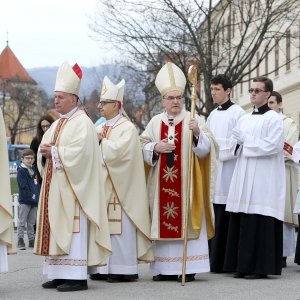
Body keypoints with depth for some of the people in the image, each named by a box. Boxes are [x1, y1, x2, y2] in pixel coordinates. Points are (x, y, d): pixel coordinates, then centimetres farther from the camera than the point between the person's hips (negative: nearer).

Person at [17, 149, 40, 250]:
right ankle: (20, 240, -2)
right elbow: (24, 187, -16)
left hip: (35, 201, 7)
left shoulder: (34, 171, 15)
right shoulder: (21, 171, -8)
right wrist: (32, 196, -19)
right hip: (24, 201, -7)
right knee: (22, 222, -4)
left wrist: (38, 196, 5)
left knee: (31, 222, 13)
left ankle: (32, 240, 18)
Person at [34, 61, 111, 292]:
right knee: (55, 228, 7)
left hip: (72, 188, -9)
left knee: (72, 229, -10)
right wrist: (45, 152, -6)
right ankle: (60, 274, 10)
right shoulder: (57, 125, 20)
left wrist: (53, 152, -14)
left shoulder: (82, 123, -8)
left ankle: (77, 277, -10)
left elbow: (78, 153, -20)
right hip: (54, 186, 9)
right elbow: (44, 149, 16)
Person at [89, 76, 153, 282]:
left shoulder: (127, 128, -6)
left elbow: (117, 151, -19)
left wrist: (100, 142, -7)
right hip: (102, 187, 7)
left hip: (119, 188, -7)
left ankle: (123, 269, -3)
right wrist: (98, 141, -7)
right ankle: (105, 268, 9)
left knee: (120, 227, -7)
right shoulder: (101, 128, 16)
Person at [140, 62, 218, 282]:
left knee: (186, 221, -4)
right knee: (163, 221, 3)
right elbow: (142, 148, 8)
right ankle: (166, 268, 9)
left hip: (186, 181, -3)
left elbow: (205, 148, -8)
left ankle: (188, 268, 0)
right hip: (161, 182, 3)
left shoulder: (193, 120, 1)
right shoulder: (156, 122, 10)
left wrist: (197, 133, -27)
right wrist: (155, 147, -12)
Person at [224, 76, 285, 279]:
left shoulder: (274, 119, -3)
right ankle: (244, 265, 9)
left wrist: (245, 139, -9)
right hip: (244, 179, 7)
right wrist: (238, 142, 0)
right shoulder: (245, 119, 18)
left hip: (263, 181, -7)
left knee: (260, 224, -8)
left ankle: (260, 267, -3)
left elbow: (272, 146, -14)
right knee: (243, 223, 4)